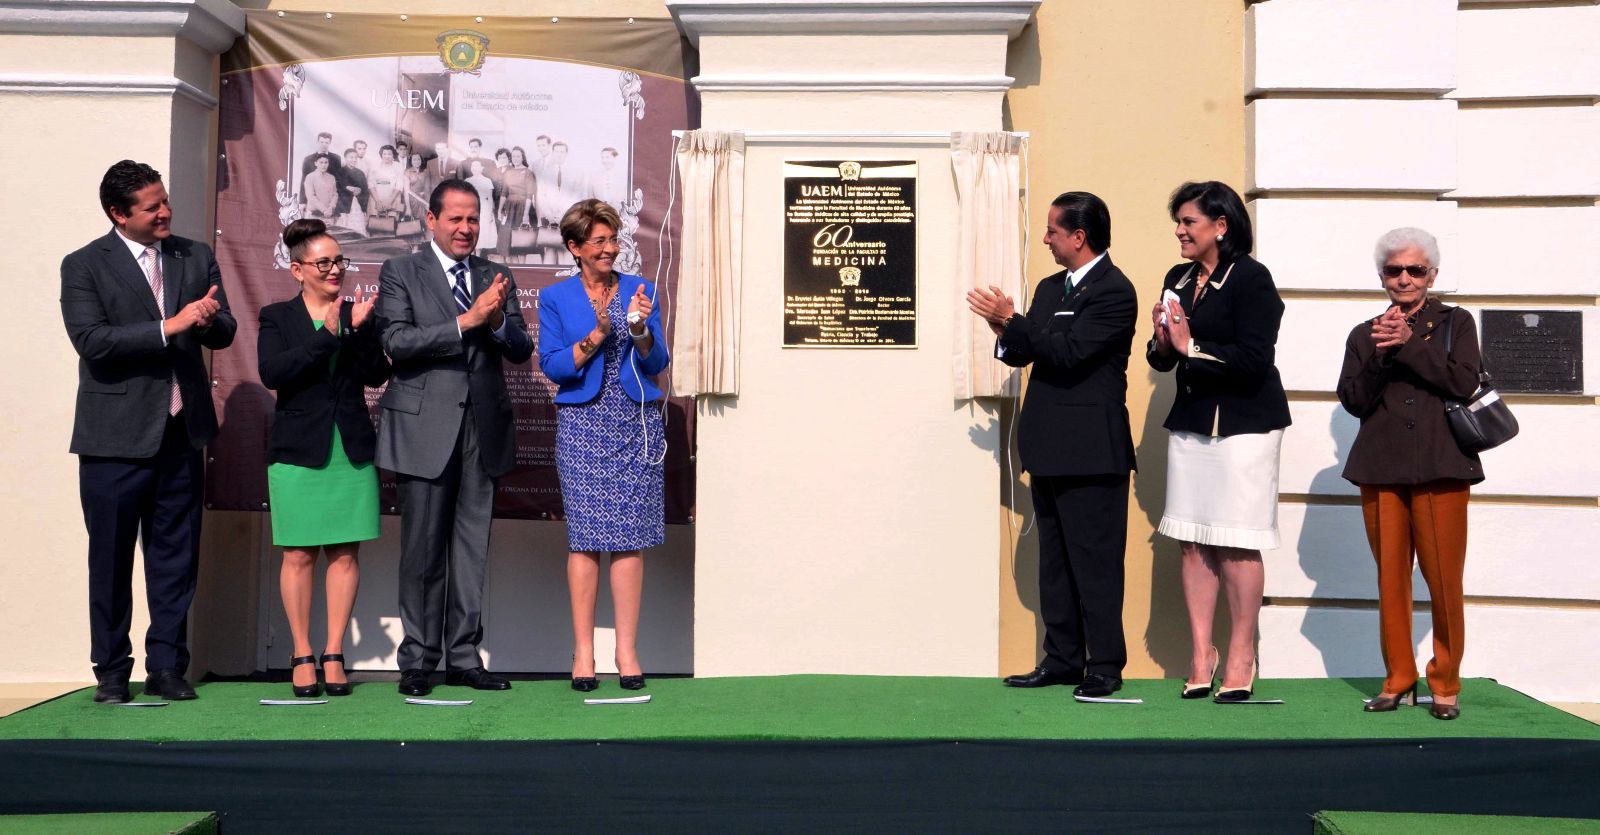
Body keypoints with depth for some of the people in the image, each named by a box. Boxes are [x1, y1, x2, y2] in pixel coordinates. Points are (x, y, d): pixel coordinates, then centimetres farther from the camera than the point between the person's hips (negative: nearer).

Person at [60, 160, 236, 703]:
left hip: (181, 432, 4)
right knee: (111, 559, 5)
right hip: (115, 436, -3)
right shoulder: (84, 266, -3)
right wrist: (169, 326, -21)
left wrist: (210, 319, -16)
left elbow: (223, 334, 8)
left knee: (176, 557, 6)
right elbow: (91, 340, -15)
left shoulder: (196, 257, 10)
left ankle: (166, 666, 16)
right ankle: (112, 671, 16)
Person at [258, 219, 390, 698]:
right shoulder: (277, 318, 4)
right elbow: (272, 373, -12)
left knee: (345, 553, 2)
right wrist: (326, 336, -18)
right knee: (299, 555, 0)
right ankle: (302, 656, 10)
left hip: (352, 450, 2)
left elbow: (376, 375, -1)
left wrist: (359, 330, -15)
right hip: (298, 450, -2)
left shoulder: (357, 315, 9)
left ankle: (334, 655, 10)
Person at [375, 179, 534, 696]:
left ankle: (463, 657, 13)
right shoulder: (400, 273, 3)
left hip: (483, 429, 4)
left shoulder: (496, 278, 14)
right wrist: (467, 321, -18)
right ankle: (417, 661, 10)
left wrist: (499, 321, -14)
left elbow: (521, 350, 7)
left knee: (472, 547, 6)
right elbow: (397, 342, -11)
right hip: (424, 429, -3)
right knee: (423, 550, 1)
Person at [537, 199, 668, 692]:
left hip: (637, 424, 1)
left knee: (631, 537, -1)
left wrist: (639, 330, -12)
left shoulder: (640, 289, 10)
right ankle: (583, 652, 3)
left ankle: (627, 650, 4)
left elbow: (657, 363, 6)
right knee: (585, 538, -4)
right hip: (582, 425, -1)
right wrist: (595, 337, -15)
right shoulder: (556, 298, 7)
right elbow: (552, 367, -3)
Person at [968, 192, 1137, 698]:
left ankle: (1105, 666, 2)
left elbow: (1069, 352, -21)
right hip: (1050, 447, 9)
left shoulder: (1114, 292, -11)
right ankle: (1061, 659, 19)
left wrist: (1011, 320, -15)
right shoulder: (1050, 289, 17)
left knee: (1095, 560, -4)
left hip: (1091, 451, -9)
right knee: (1054, 559, 12)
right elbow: (1022, 353, 14)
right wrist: (1005, 331, -7)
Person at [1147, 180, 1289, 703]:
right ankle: (1200, 654, 12)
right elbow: (1162, 361, 16)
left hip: (1244, 425, -6)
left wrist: (1191, 346, -15)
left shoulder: (1251, 279, -9)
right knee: (1192, 542, 4)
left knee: (1237, 544, -3)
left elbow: (1254, 361, -18)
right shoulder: (1177, 279, 12)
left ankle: (1241, 658, 8)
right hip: (1191, 422, 7)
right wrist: (1163, 342, -5)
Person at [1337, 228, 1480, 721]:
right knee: (1391, 577, 4)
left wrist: (1409, 344, -12)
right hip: (1382, 469, 2)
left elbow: (1464, 382, -6)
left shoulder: (1455, 323, 11)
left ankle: (1446, 684, 7)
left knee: (1444, 578, -5)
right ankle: (1398, 680, 13)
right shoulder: (1365, 335, 15)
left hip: (1440, 467, -2)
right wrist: (1381, 354, -10)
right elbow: (1355, 401, 4)